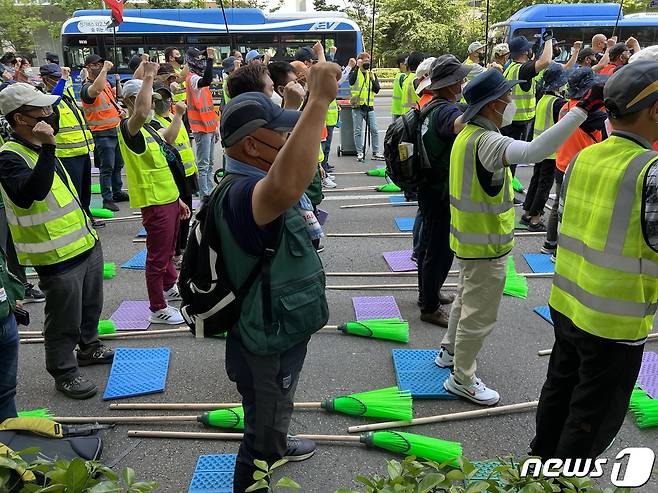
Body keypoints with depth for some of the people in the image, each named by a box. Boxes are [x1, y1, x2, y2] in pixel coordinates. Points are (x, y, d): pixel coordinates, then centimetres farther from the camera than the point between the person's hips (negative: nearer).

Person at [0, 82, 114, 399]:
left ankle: (89, 348, 46)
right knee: (64, 320, 5)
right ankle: (65, 373, 23)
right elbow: (32, 192, -39)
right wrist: (47, 149, -44)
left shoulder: (39, 148, 9)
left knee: (91, 305, 25)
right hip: (57, 256, -9)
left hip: (86, 242, 9)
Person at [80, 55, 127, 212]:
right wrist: (105, 69, -34)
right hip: (103, 133, -8)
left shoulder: (106, 82, 10)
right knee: (107, 167, -4)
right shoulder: (86, 87, -16)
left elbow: (117, 95, 29)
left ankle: (117, 192, 31)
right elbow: (96, 89, -41)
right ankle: (107, 199, 3)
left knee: (118, 164, 18)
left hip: (116, 129, 8)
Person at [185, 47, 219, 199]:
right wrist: (210, 59, -39)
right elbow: (207, 80, -38)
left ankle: (210, 192, 23)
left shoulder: (200, 78, 19)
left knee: (210, 163, 15)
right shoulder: (192, 78, -12)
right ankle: (204, 196, -4)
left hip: (209, 127, 10)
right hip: (201, 128, -10)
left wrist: (215, 126, 21)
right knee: (203, 164, -7)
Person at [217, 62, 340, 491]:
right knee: (263, 429, 14)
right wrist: (319, 101, -58)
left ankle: (277, 446, 67)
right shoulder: (243, 193, -38)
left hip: (278, 327, 11)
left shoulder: (247, 182, -2)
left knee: (274, 411, 38)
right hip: (267, 342, -11)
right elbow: (284, 189, -62)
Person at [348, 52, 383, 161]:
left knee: (374, 130, 2)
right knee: (358, 131, 1)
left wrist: (373, 79, -12)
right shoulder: (355, 72, 2)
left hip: (369, 107, 3)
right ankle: (360, 153, 10)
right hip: (357, 107, -3)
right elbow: (351, 81, -22)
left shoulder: (372, 74, 11)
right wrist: (357, 66, -21)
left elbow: (377, 90, 3)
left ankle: (376, 152, 10)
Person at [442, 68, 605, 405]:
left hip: (470, 238, 10)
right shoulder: (485, 141, -30)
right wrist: (582, 110, -47)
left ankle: (450, 352, 46)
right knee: (480, 315, 6)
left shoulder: (468, 134, 4)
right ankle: (462, 379, 21)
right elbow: (533, 152, -47)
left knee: (466, 299, 27)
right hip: (486, 246, -10)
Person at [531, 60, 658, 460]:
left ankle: (543, 461, 44)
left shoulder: (584, 157, -1)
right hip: (615, 322, -7)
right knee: (594, 416, 13)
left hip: (567, 304, 7)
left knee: (559, 390, 24)